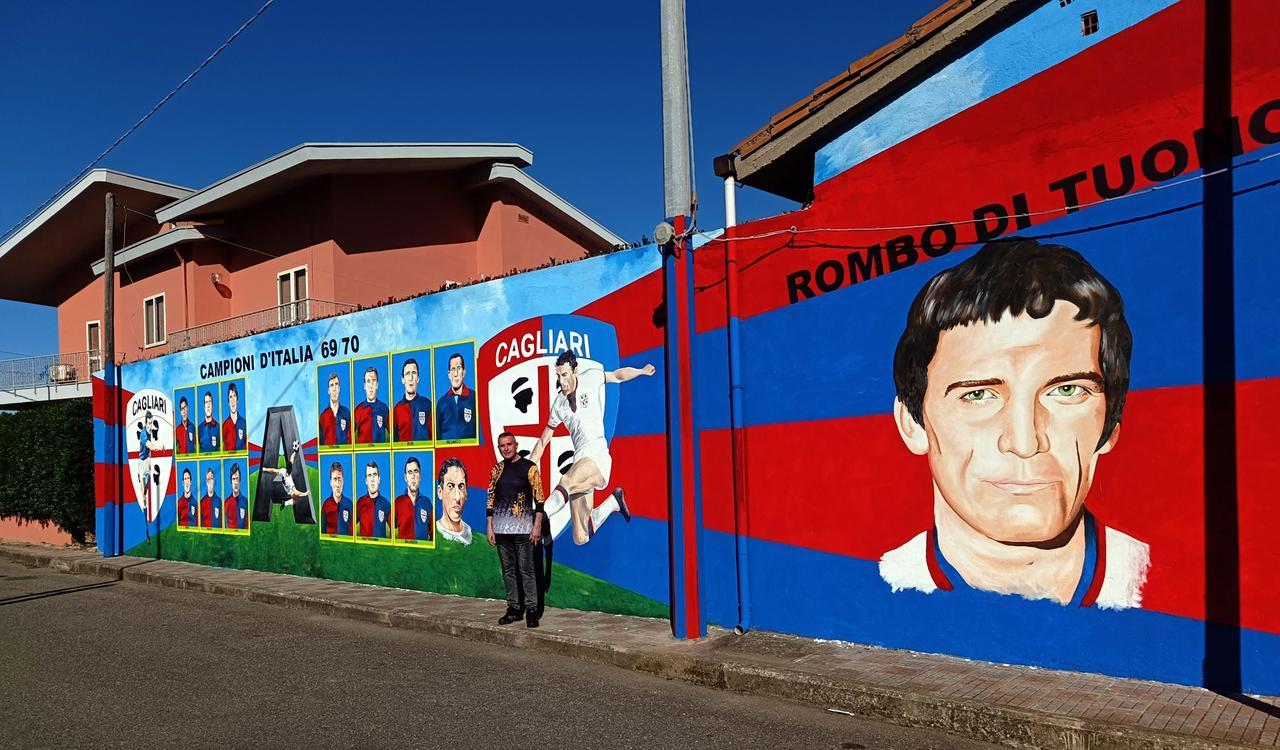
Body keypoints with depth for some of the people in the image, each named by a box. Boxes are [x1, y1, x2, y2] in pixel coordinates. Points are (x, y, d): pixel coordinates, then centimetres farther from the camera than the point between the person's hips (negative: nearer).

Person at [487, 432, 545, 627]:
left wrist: (537, 526, -10)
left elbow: (539, 499, -5)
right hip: (501, 528, 5)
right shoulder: (497, 469, 11)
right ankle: (513, 609, 17)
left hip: (523, 528, -5)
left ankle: (531, 610, 2)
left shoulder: (529, 467, -3)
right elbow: (491, 500, 13)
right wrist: (489, 527, 8)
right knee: (508, 570, 9)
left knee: (526, 570, -4)